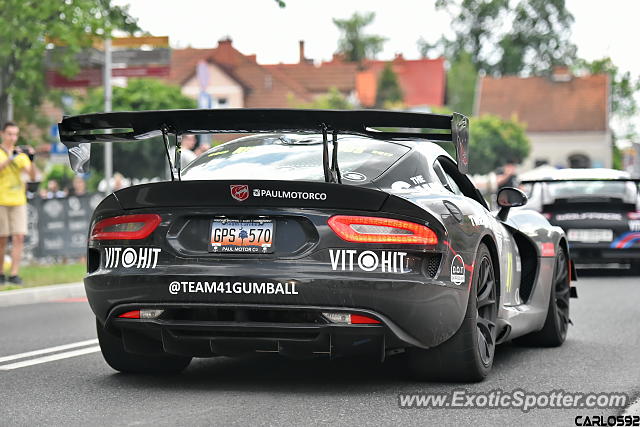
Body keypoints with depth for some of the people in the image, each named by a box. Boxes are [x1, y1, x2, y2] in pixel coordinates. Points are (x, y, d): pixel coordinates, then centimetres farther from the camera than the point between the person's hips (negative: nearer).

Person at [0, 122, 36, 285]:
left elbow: (32, 177, 3)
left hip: (18, 201, 3)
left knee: (19, 237, -6)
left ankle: (14, 274, -6)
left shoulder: (21, 154, 11)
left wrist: (31, 160, -12)